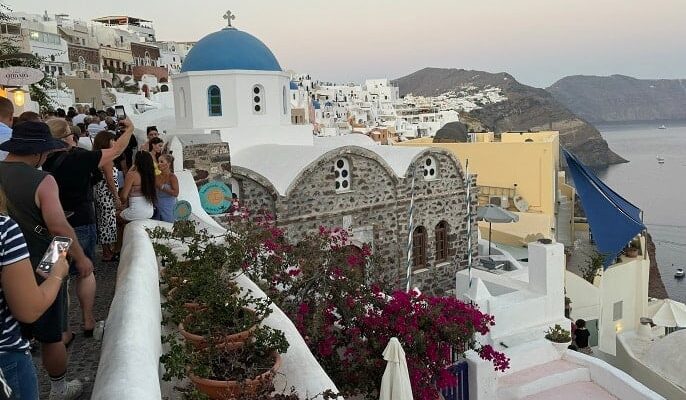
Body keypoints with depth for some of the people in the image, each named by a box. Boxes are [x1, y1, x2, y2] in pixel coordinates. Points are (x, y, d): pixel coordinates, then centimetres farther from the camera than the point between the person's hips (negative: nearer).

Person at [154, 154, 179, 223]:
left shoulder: (172, 177, -10)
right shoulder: (157, 176, 4)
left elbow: (176, 193, -20)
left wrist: (162, 187, -21)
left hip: (168, 208, -5)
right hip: (157, 206, 5)